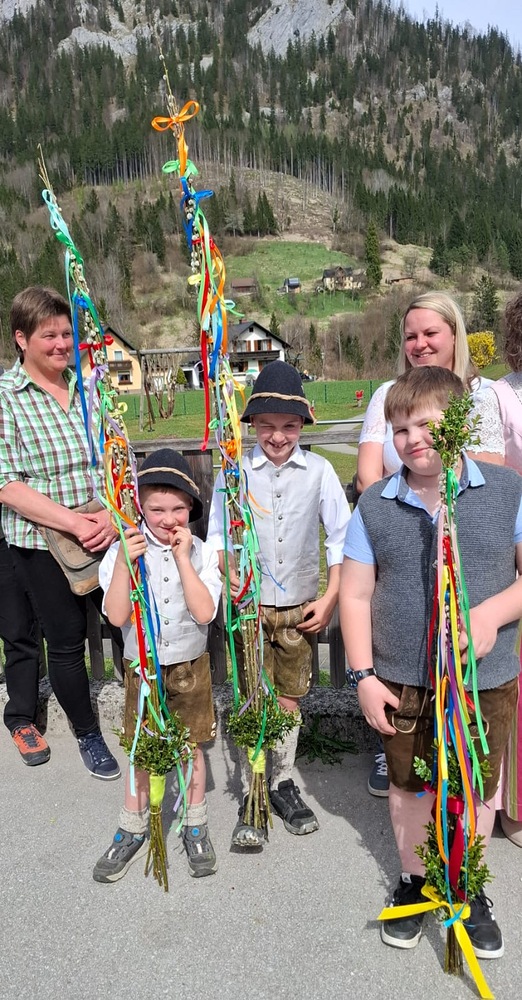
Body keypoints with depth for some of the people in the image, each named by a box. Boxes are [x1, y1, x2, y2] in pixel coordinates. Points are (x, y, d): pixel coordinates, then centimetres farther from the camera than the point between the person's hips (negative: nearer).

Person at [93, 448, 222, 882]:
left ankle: (196, 826, 36)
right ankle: (133, 830, 36)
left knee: (191, 746, 14)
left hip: (190, 665, 0)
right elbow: (117, 616, -17)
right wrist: (125, 561, -28)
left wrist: (183, 557, -24)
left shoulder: (202, 552, -10)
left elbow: (205, 612, -21)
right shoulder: (124, 551, -11)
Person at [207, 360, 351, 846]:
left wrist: (330, 598, -3)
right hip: (250, 605, -1)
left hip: (300, 608, 1)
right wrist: (230, 578, -12)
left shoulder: (318, 471, -4)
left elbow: (340, 537, 1)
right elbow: (217, 534, 3)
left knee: (289, 700, 13)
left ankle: (283, 784, 32)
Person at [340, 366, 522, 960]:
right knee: (409, 787, 18)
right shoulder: (375, 505, -3)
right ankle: (413, 882, 44)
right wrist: (364, 675, -5)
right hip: (401, 682, 1)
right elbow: (355, 594, -1)